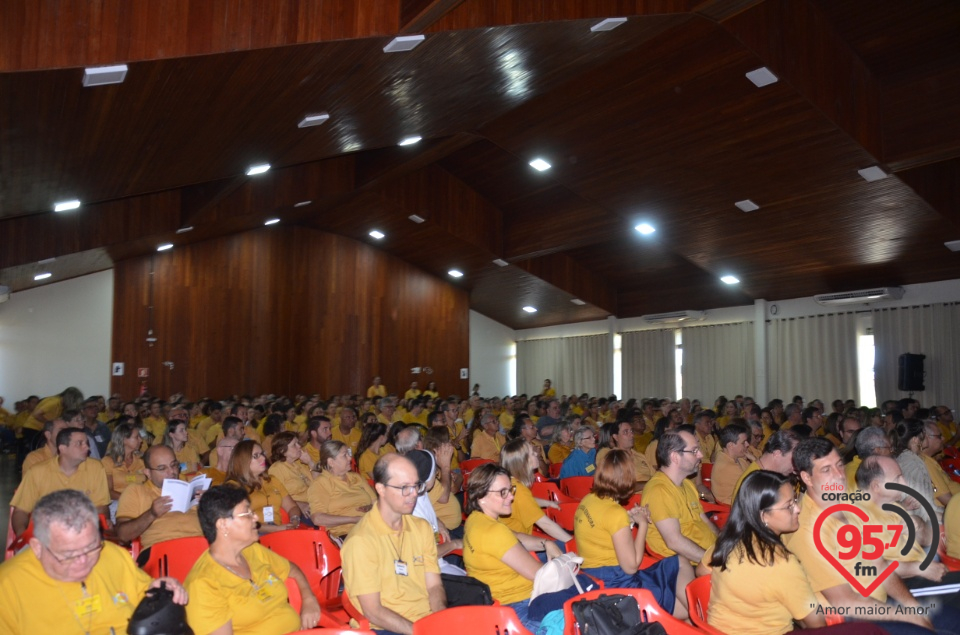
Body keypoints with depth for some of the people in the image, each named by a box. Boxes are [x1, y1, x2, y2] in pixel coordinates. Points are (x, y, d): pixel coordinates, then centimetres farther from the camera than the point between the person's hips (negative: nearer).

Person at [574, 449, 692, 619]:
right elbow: (631, 566, -18)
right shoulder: (616, 513, -22)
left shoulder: (588, 500, 2)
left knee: (681, 562, 17)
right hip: (616, 583, -9)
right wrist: (643, 524, -9)